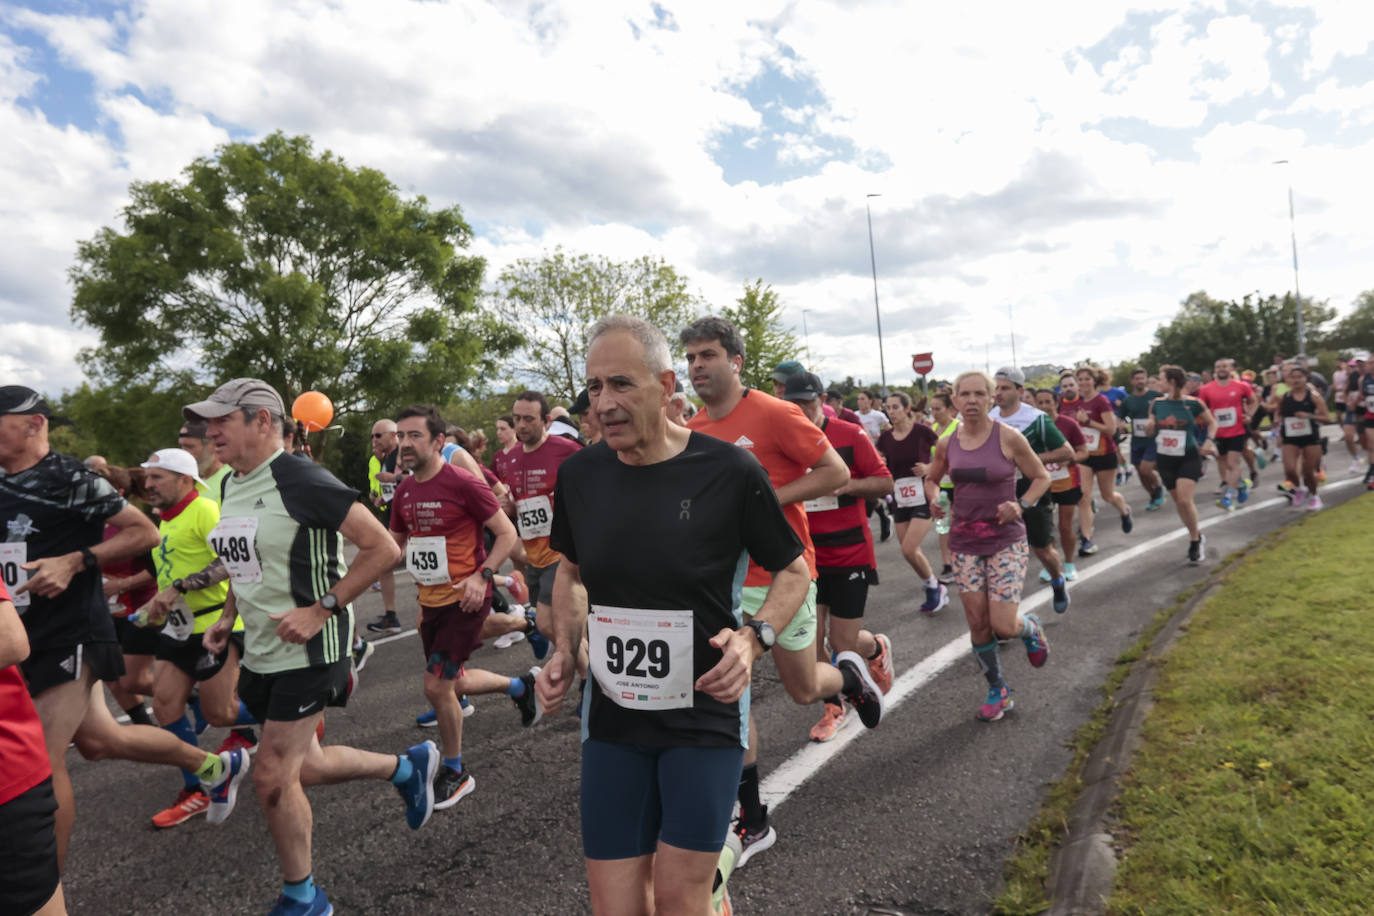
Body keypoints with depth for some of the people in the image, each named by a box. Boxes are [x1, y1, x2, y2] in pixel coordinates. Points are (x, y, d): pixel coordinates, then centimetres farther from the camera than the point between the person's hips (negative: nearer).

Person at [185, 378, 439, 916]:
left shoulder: (302, 482, -19)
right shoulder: (231, 487, 8)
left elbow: (383, 549, -22)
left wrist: (321, 609, -23)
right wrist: (227, 616, 10)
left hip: (306, 650, -9)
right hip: (261, 653, 9)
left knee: (273, 778, -1)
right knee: (304, 766, 17)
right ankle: (408, 766, 38)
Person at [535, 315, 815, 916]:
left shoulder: (729, 472, -14)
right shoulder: (579, 474, -2)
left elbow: (794, 572, -1)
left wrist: (754, 638, -17)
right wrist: (564, 652, 1)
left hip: (704, 717, -3)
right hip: (612, 721, 4)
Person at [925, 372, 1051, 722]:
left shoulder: (1008, 437, -10)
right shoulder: (947, 444, 0)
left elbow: (1041, 477, 0)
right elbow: (931, 479, 17)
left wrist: (1021, 505, -17)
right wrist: (934, 500, -4)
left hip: (1006, 541, -3)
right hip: (965, 542, 3)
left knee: (1004, 626, -9)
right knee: (978, 623, 4)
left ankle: (1030, 627, 28)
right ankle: (998, 689, 26)